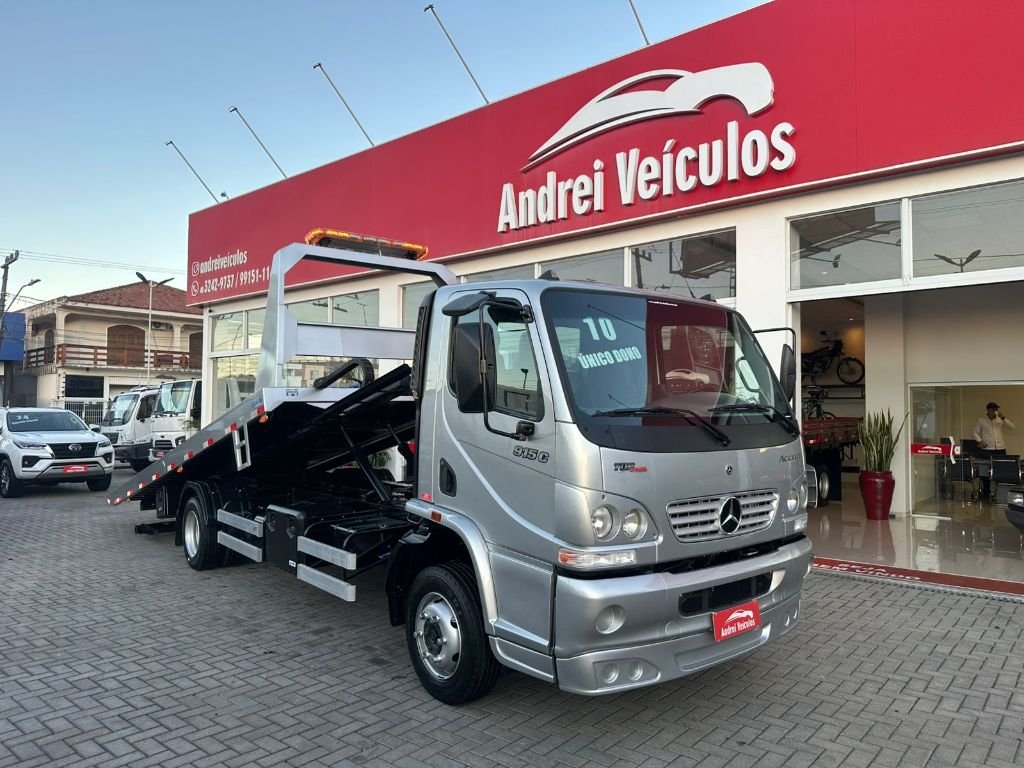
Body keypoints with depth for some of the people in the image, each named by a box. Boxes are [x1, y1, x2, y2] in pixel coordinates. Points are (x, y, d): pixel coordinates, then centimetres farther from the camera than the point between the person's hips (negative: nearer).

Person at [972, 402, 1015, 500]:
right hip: (986, 449, -2)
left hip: (1000, 449, 2)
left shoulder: (1000, 420, 9)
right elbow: (975, 432, 7)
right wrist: (980, 441, -10)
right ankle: (985, 492, 11)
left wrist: (1003, 418, -10)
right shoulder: (981, 421, 4)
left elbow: (1012, 427, 0)